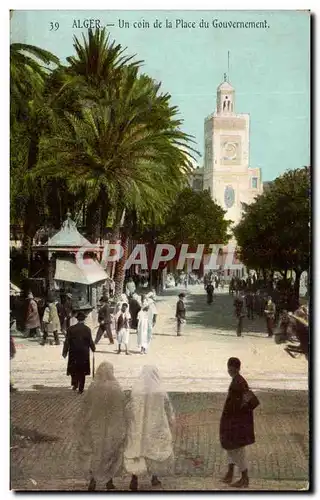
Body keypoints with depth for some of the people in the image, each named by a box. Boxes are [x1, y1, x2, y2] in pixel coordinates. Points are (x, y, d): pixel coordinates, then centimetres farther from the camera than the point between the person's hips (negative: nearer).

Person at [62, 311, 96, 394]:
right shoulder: (87, 329, -10)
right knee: (82, 371, 8)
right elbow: (90, 341, -6)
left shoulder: (70, 329, -7)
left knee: (73, 369, 18)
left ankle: (75, 384, 7)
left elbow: (67, 342, -5)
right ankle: (81, 388, 9)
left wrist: (65, 352, 3)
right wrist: (93, 349, 12)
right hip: (84, 353, 0)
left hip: (73, 353, 0)